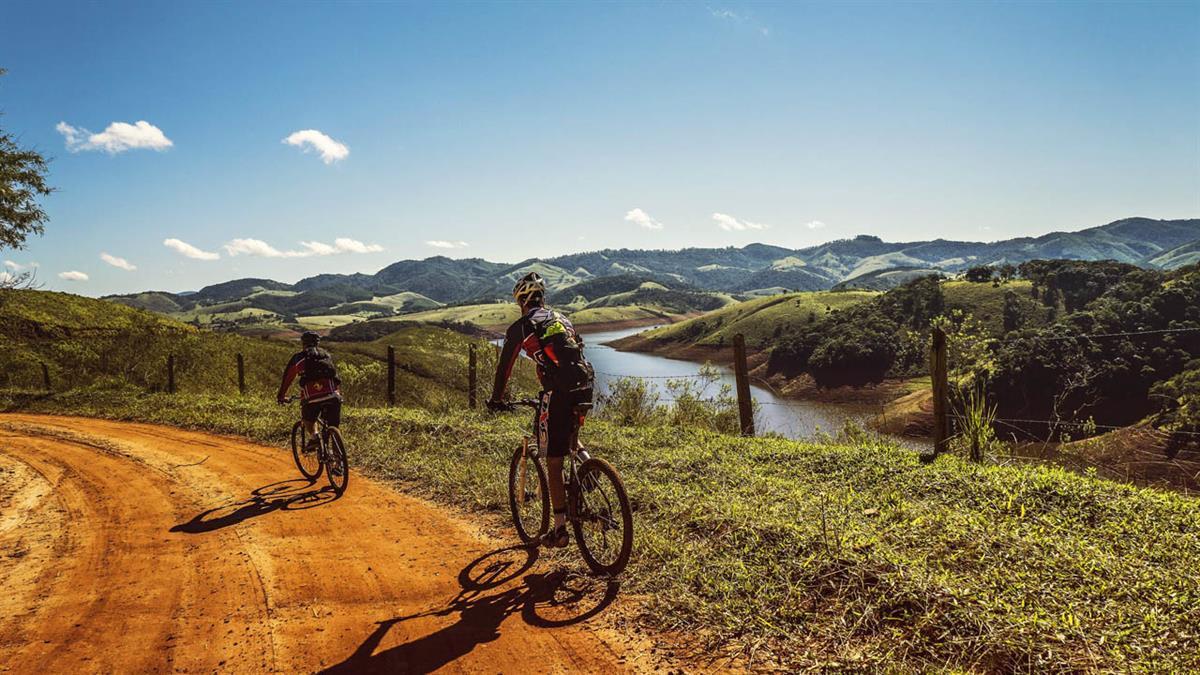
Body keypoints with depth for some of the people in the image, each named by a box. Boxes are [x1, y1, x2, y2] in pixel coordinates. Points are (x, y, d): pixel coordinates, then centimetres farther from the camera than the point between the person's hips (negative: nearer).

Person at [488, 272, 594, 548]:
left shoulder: (521, 326, 6)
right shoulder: (561, 319, 25)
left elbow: (505, 366, 10)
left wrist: (496, 399, 24)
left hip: (558, 393, -6)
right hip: (584, 388, 6)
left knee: (554, 463, 3)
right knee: (571, 441, 34)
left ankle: (560, 530, 6)